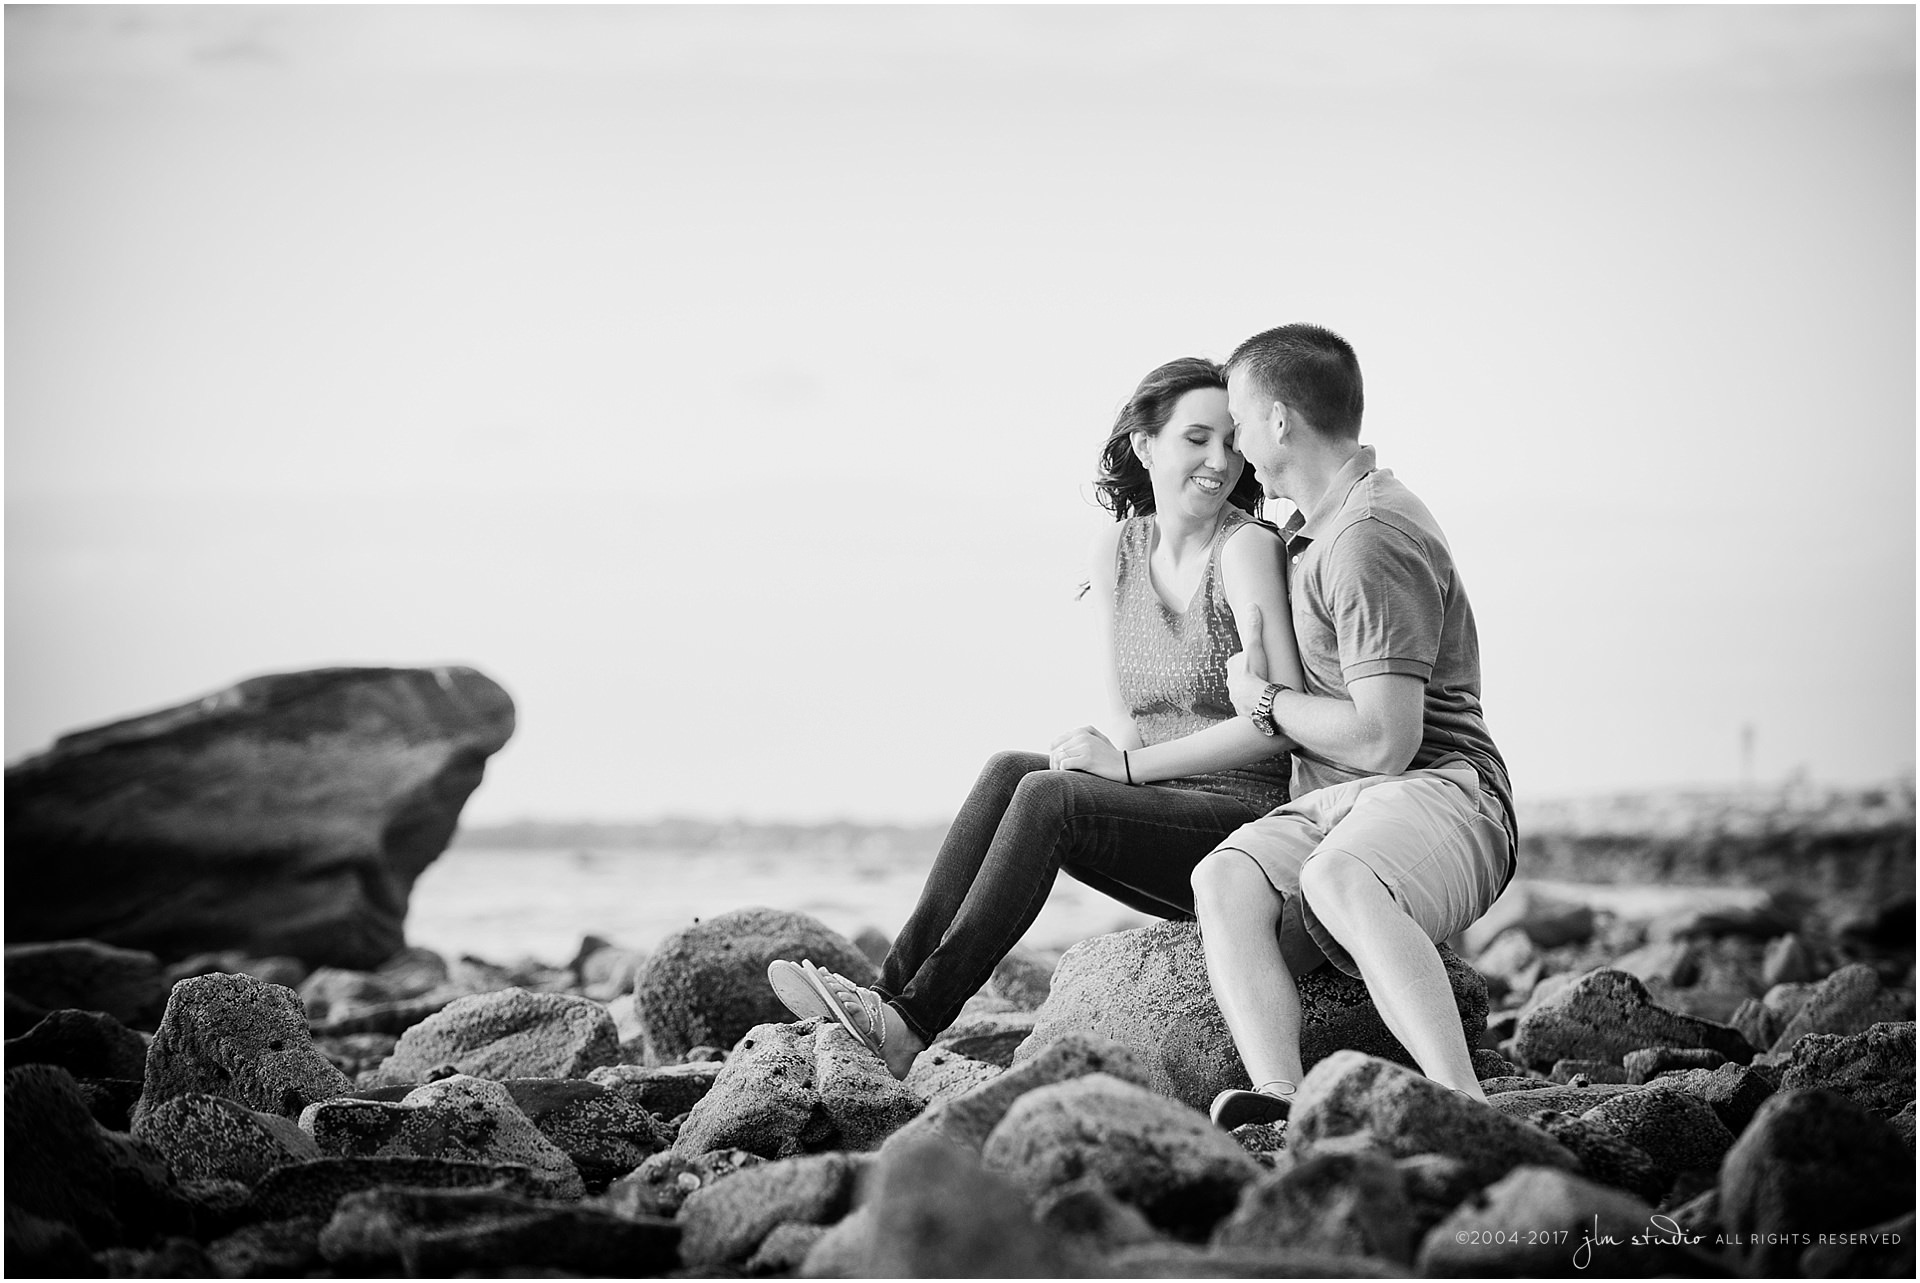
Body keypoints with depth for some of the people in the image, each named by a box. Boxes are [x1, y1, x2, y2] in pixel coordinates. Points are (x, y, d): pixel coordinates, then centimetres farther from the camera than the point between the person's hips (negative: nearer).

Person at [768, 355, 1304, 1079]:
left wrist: (1131, 764, -18)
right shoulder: (1116, 550, 8)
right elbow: (1123, 714, 11)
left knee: (1048, 796, -25)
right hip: (1165, 813, 6)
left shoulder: (1248, 547, -11)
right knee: (1008, 773, -16)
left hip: (1254, 823, -6)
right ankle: (894, 990, -23)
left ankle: (911, 1023, -27)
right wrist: (1110, 749, -13)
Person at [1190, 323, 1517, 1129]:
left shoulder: (1370, 538, -11)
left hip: (1434, 792, -8)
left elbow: (1385, 742, -17)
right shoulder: (1312, 527, 22)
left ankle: (1468, 1111, -51)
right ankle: (1281, 1101, -46)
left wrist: (1268, 703, -2)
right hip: (1325, 805, 8)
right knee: (1224, 881, -25)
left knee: (1339, 881, -41)